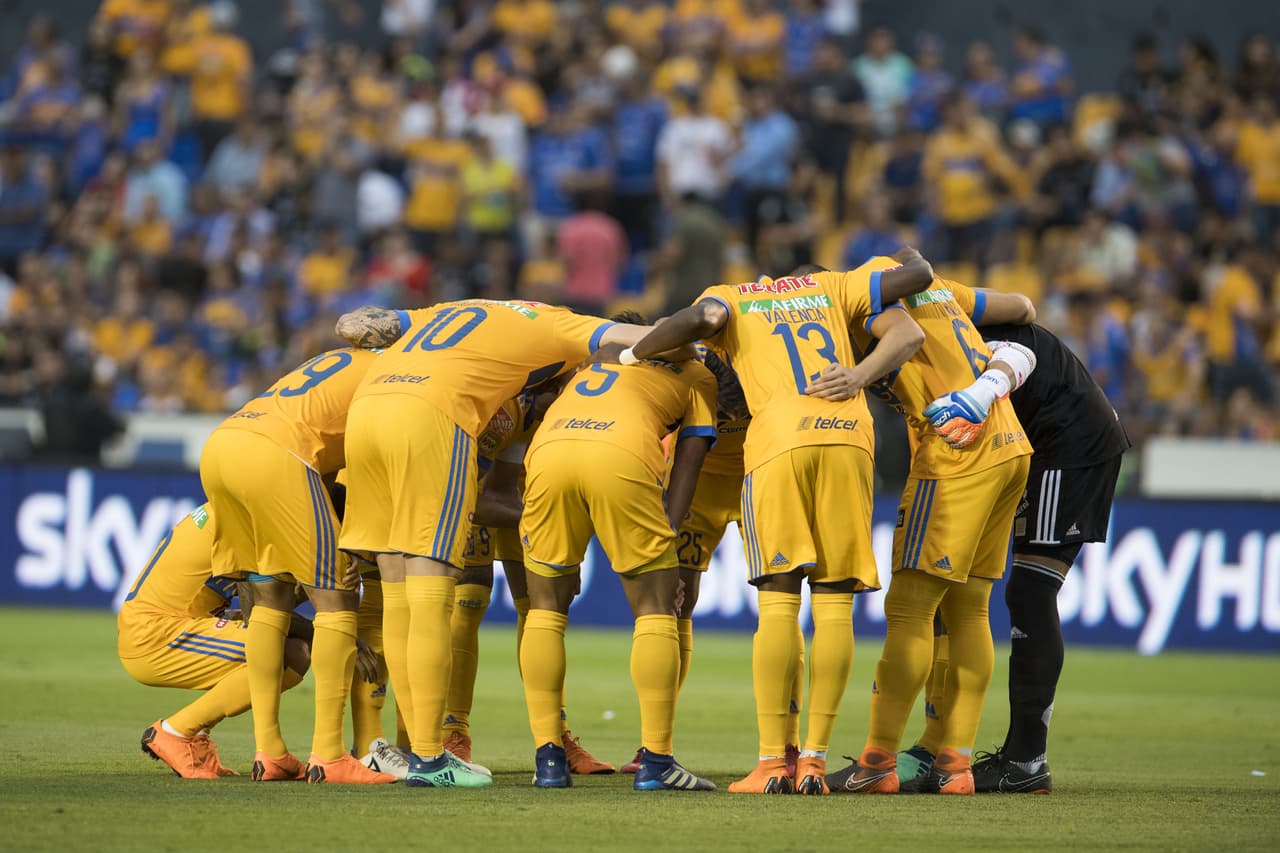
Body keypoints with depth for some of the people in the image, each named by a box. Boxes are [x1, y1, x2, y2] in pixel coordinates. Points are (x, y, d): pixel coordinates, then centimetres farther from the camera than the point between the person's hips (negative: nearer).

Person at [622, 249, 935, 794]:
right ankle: (814, 762, 1)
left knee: (778, 602, -2)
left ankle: (773, 762, -6)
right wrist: (912, 260, 49)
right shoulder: (828, 288, 28)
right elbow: (916, 277, 26)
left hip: (779, 441, -2)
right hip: (848, 438, 2)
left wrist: (631, 354, 11)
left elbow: (699, 318, -3)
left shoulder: (728, 300, 20)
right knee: (834, 605, 4)